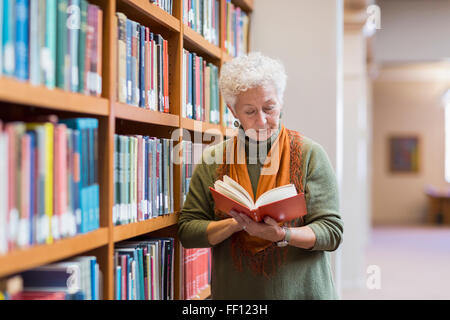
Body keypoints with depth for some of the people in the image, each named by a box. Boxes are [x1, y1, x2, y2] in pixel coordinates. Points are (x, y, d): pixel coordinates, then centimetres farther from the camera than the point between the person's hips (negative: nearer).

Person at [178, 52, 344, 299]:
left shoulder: (310, 154, -3)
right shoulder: (213, 160, 1)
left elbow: (332, 232, -7)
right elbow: (187, 231, -3)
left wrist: (282, 234, -24)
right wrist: (237, 224, -18)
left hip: (302, 291, -1)